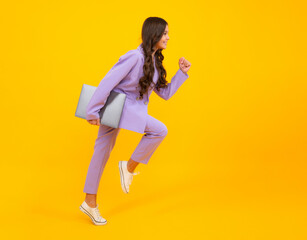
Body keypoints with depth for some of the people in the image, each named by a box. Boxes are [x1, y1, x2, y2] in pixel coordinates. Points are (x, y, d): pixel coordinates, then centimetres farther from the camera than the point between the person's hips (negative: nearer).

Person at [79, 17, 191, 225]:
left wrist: (182, 73, 5)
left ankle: (90, 203, 19)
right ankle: (129, 167, 0)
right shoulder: (135, 57, -19)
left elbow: (165, 93, 13)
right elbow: (108, 82, -20)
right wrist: (93, 111, -19)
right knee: (159, 130, -17)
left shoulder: (155, 62, 9)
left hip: (134, 109, 8)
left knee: (103, 150, 11)